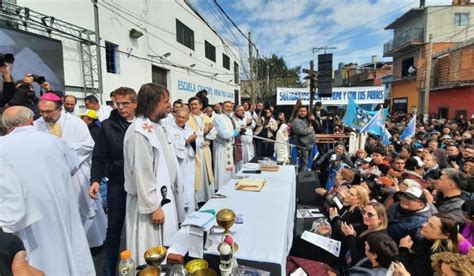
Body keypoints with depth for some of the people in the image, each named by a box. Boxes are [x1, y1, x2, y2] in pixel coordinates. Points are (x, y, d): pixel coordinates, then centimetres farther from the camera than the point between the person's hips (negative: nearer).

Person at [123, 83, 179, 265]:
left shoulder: (155, 127, 9)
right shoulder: (139, 131, -21)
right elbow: (142, 173, -22)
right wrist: (153, 207, -18)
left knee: (162, 254, 20)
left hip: (163, 197, 9)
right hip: (150, 201, -9)